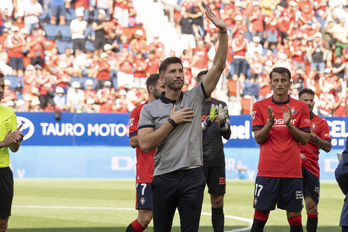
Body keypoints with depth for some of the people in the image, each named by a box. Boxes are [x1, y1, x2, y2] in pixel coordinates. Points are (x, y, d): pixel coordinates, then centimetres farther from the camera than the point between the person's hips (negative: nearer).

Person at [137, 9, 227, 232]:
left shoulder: (195, 97, 8)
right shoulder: (150, 109, 5)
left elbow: (219, 66, 1)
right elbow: (145, 144, -8)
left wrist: (223, 32, -9)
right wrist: (172, 121, -7)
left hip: (192, 177, 1)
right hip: (164, 178, -1)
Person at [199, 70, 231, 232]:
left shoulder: (221, 105, 11)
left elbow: (227, 135, 7)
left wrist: (222, 121, -14)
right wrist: (208, 121, -22)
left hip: (217, 161, 4)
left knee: (218, 202, 5)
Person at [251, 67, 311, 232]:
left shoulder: (301, 107, 6)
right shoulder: (260, 106, 5)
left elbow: (305, 139, 4)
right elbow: (258, 138, 1)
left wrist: (289, 124, -13)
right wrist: (269, 123, -17)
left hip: (292, 171, 1)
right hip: (267, 171, -1)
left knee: (294, 217, 1)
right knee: (260, 217, -3)